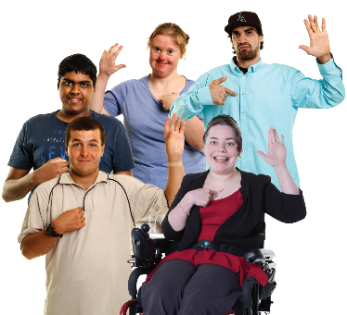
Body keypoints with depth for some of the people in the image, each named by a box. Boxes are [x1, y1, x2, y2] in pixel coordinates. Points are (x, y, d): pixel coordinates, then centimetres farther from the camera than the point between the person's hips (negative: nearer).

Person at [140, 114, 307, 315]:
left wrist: (280, 165, -5)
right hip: (187, 253, 3)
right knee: (158, 296, -32)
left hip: (231, 259, -2)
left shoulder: (256, 186, 15)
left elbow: (295, 213, -1)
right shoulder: (192, 183, 23)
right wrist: (188, 200, 0)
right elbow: (169, 231, 16)